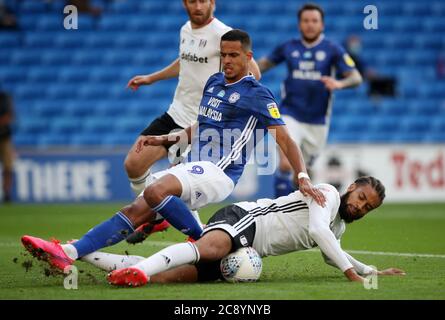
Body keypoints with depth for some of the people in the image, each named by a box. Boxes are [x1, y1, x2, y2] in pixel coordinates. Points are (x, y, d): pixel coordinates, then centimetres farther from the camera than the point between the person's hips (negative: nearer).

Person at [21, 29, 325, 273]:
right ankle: (69, 254, -16)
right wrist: (166, 139, 22)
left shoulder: (257, 94, -6)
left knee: (156, 191, -32)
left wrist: (303, 177, -19)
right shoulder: (214, 82, 18)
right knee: (136, 211, -7)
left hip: (219, 173, -7)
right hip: (195, 169, 7)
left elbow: (285, 139, -9)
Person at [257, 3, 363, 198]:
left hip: (317, 121, 1)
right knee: (286, 164, -20)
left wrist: (340, 84, -32)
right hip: (290, 115, -1)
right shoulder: (288, 48, 1)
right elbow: (265, 63, 15)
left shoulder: (332, 50, -4)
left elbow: (356, 77, -11)